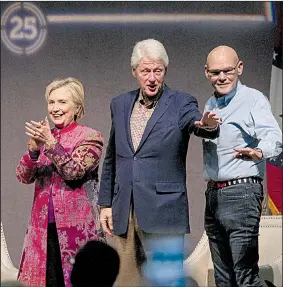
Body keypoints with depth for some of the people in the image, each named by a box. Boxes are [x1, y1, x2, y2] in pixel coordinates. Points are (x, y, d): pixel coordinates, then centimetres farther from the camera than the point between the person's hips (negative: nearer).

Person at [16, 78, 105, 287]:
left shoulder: (90, 137, -1)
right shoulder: (43, 136, 13)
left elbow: (74, 171, -15)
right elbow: (24, 177, 2)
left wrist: (50, 143, -23)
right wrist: (34, 149, -16)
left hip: (77, 228, -4)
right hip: (44, 228, 4)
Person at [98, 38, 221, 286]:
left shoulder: (181, 104, -1)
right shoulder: (120, 105, 12)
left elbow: (197, 123, -22)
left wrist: (207, 125, -46)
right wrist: (105, 203, 14)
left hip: (163, 211, -4)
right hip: (123, 212, 5)